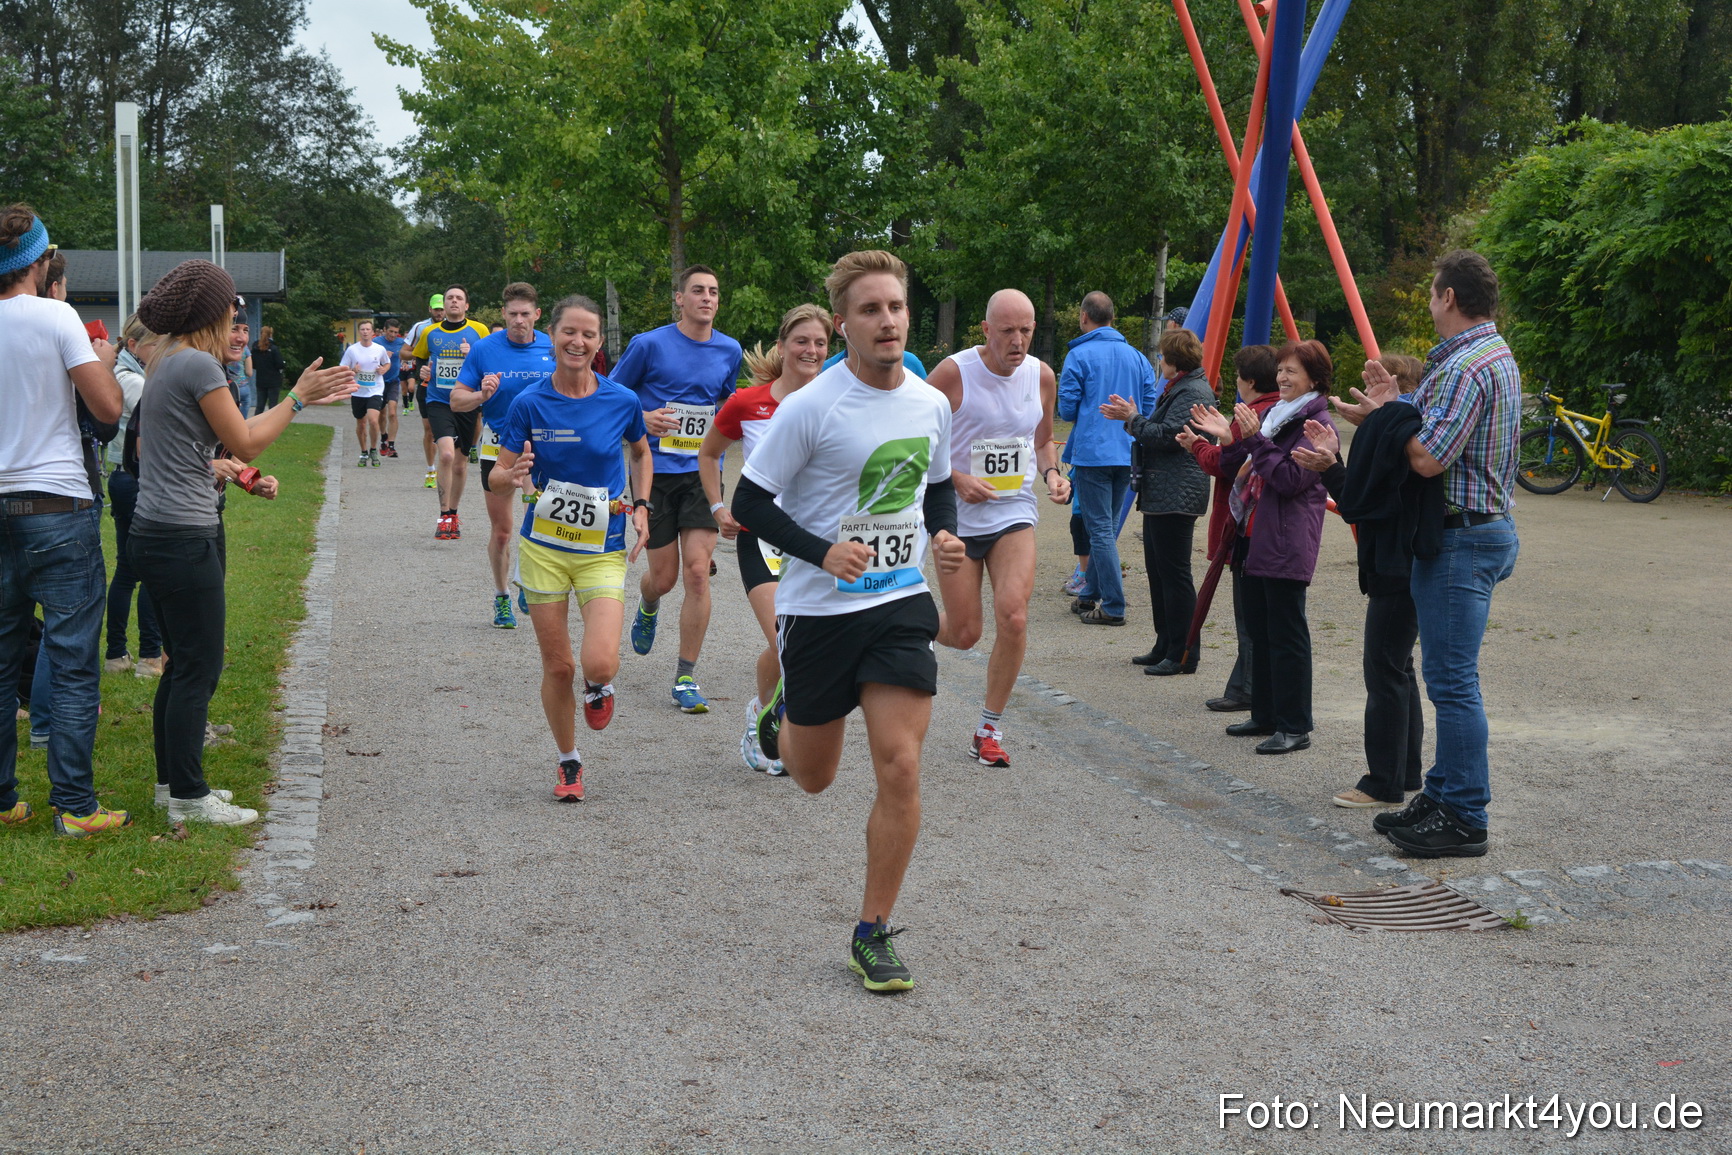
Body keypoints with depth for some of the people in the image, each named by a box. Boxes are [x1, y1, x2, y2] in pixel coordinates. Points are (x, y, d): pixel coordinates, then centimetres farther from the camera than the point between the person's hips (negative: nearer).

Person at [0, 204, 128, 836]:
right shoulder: (55, 316, -9)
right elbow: (108, 407, -10)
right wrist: (103, 362, 10)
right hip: (58, 508, -5)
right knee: (74, 665, -1)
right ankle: (74, 806, -1)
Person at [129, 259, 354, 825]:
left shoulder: (164, 362, 15)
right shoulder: (199, 364, -14)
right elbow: (246, 443, -12)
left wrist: (210, 466, 27)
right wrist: (298, 396, -4)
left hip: (155, 534, 10)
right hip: (184, 538, -10)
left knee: (184, 664, 17)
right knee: (199, 668, -3)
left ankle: (173, 780, 24)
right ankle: (189, 797, 2)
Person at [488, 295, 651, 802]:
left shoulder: (622, 401, -4)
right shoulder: (529, 404, -6)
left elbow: (640, 452, 16)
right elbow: (496, 477, -2)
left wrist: (641, 506, 3)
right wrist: (514, 476, -25)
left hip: (603, 551, 0)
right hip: (544, 547, 1)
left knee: (600, 663, -17)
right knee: (557, 666, 5)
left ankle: (598, 688, 21)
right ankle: (569, 761, 27)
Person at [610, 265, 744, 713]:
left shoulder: (729, 351, 7)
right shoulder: (649, 344, -5)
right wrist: (642, 419, -14)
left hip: (703, 472, 2)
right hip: (657, 471, -2)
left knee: (697, 572, -10)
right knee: (664, 576, 4)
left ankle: (686, 678, 1)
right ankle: (648, 604, 44)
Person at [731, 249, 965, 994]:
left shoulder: (931, 404, 2)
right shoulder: (810, 408, -14)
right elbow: (750, 501, -9)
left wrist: (944, 534, -1)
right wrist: (822, 551, -22)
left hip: (901, 604, 3)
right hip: (819, 609, -3)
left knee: (900, 768, -9)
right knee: (814, 777, 13)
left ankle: (873, 934, 6)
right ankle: (782, 717, 52)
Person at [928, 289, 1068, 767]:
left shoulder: (1042, 376, 2)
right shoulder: (953, 373, -13)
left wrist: (1051, 473, -1)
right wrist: (956, 478, -20)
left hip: (1014, 512, 3)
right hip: (958, 515, -3)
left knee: (1013, 617, -16)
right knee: (965, 634, 0)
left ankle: (990, 730, 2)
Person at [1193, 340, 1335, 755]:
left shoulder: (1317, 424, -10)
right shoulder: (1276, 414, 18)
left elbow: (1291, 479, -20)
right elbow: (1243, 471, 20)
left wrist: (1255, 438, -20)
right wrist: (1228, 440, 3)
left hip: (1288, 544, -9)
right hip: (1257, 538, 9)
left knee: (1286, 635, -7)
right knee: (1259, 630, 14)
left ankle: (1294, 728, -2)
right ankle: (1265, 715, 23)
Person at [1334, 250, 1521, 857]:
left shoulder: (1466, 366, -19)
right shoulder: (1495, 353, 16)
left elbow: (1428, 458, -24)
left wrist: (1386, 417, -8)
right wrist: (1393, 406, 7)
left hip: (1461, 538, -11)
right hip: (1487, 529, 11)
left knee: (1452, 679, -7)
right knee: (1448, 675, 16)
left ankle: (1465, 820, -2)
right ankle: (1443, 795, 24)